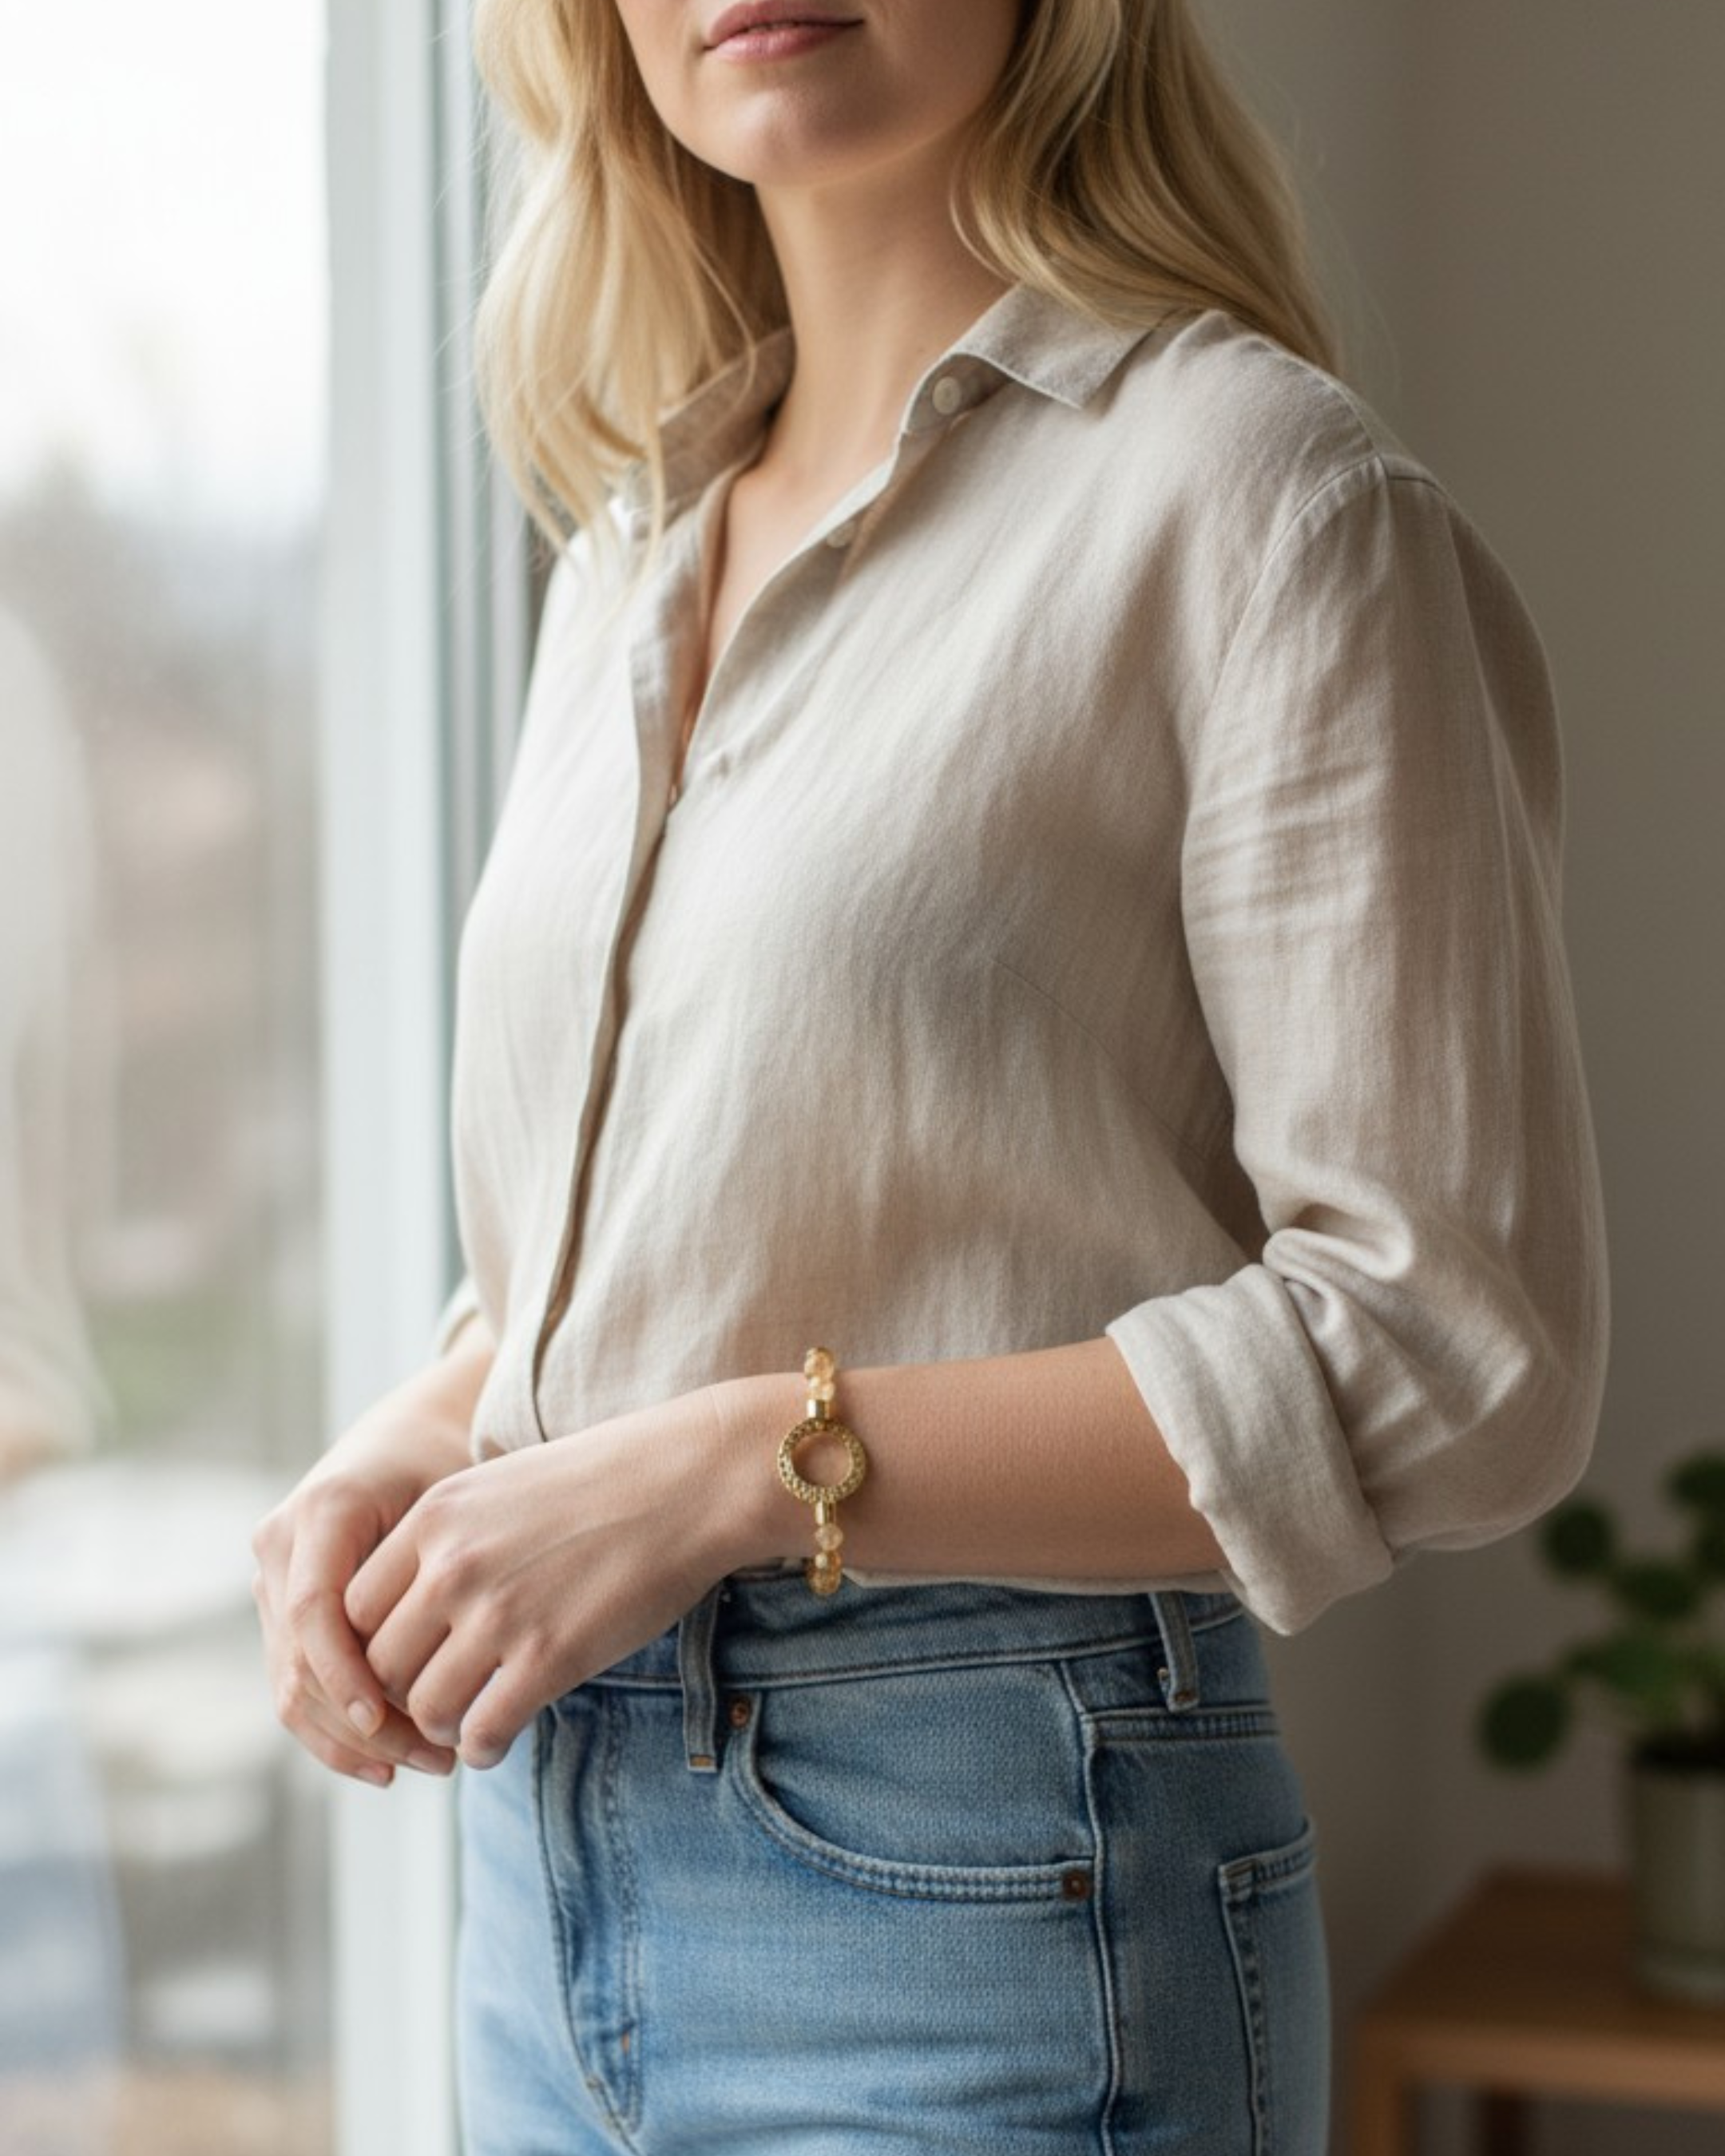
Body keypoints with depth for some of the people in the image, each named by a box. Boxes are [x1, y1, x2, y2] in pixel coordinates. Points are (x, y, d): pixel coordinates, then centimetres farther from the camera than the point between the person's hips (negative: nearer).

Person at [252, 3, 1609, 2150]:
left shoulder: (1260, 488, -11)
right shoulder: (626, 546, 11)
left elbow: (1456, 1348, -16)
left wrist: (745, 1459, -20)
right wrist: (397, 1460, 0)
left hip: (982, 1888, -6)